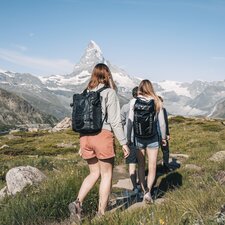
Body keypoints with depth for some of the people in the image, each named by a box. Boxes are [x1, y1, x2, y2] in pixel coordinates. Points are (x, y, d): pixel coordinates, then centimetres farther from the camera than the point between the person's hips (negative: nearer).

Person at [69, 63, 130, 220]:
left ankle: (78, 203, 3)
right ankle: (102, 213, 14)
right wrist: (124, 143, -3)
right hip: (103, 136, -5)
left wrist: (82, 143, 20)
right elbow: (115, 121, -9)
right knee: (106, 174, 9)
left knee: (94, 173, 19)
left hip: (86, 136, 5)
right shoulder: (110, 93, -5)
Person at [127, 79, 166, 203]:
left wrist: (128, 138, 5)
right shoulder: (156, 102, -4)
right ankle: (148, 191, -8)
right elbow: (162, 122, 0)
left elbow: (130, 121, -5)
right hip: (153, 137, 0)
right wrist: (163, 137, 13)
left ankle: (144, 190, 19)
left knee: (141, 166, 15)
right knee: (152, 167, 7)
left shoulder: (134, 101, -5)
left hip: (138, 137, 1)